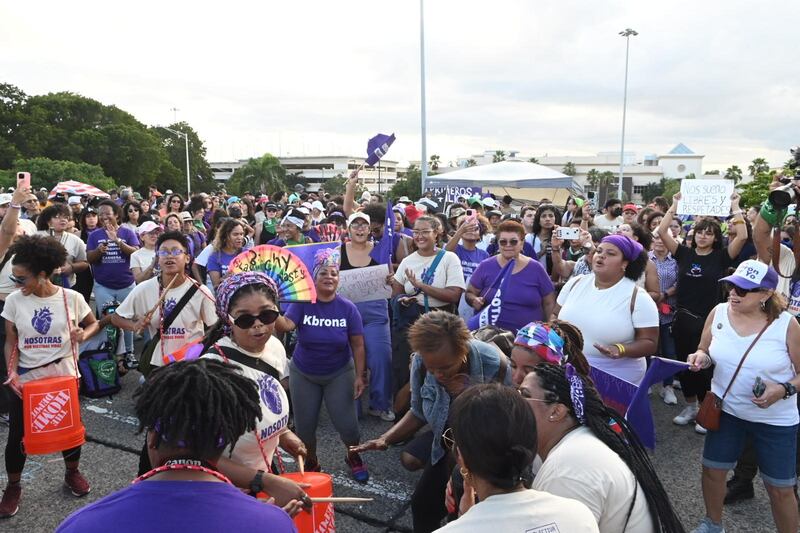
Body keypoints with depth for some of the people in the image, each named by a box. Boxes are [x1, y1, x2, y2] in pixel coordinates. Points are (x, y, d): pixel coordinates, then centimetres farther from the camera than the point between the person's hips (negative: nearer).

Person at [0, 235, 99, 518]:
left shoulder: (72, 298, -11)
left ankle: (72, 473, 38)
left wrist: (83, 334, -18)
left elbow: (93, 323, 4)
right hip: (26, 378, 1)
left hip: (64, 375, -1)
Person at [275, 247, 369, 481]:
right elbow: (285, 326, -29)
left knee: (347, 424, -5)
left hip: (339, 374, -1)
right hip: (303, 374, 1)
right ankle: (311, 462, 40)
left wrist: (359, 376, -9)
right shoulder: (301, 303, -12)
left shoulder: (348, 308, -11)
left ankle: (353, 457, 29)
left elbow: (358, 345, -7)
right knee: (304, 426, 8)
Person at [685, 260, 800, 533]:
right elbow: (705, 351, 5)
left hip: (775, 419, -3)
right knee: (712, 470, 15)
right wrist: (700, 358, -16)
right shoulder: (718, 312, -8)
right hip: (726, 409, 3)